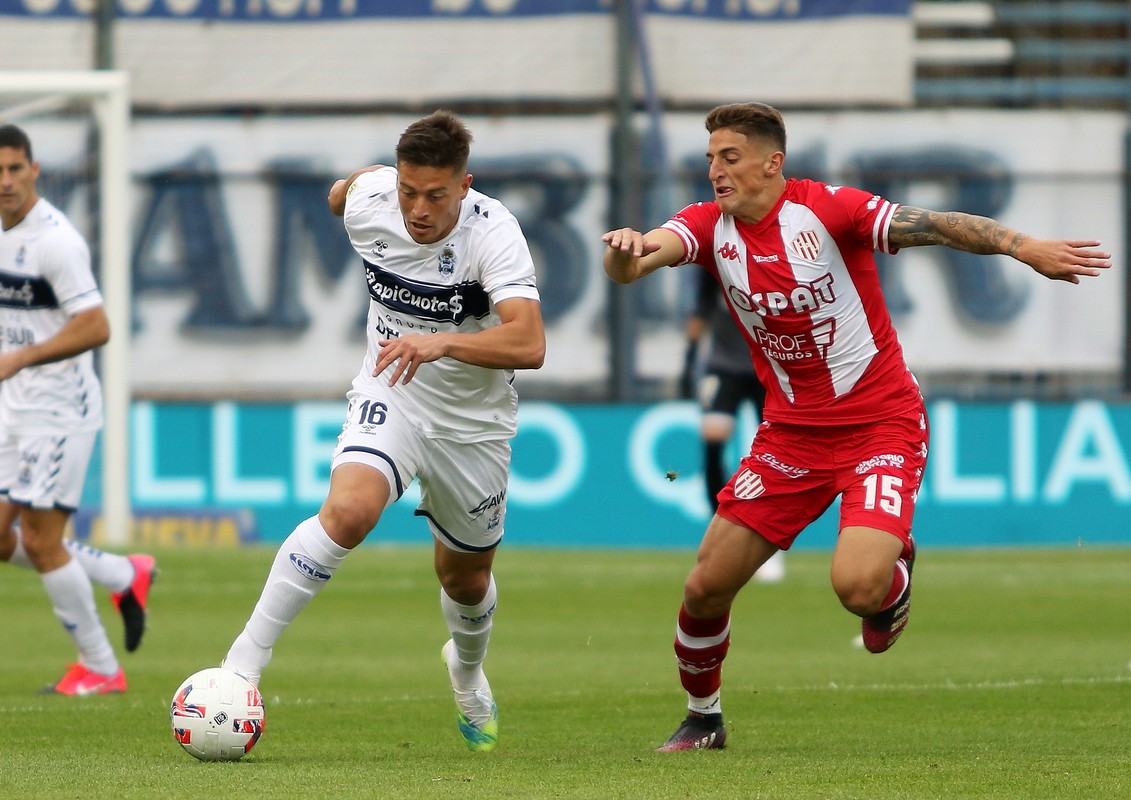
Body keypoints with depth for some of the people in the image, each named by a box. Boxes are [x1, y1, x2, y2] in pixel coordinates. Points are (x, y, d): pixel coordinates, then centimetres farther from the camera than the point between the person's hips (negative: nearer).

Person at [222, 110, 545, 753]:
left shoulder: (493, 231, -28)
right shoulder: (367, 203, -16)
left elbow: (529, 345, -40)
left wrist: (443, 342, -52)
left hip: (474, 423, 0)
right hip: (390, 396, 0)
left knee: (466, 578, 18)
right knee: (349, 511, -30)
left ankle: (467, 670, 53)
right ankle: (244, 663, -25)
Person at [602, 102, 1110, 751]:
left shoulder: (826, 210, -15)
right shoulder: (710, 226, -3)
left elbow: (935, 227, -22)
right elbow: (631, 264, -18)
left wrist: (1027, 248, -36)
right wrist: (625, 251, -44)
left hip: (880, 424, -5)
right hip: (791, 432, 5)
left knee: (857, 586, -25)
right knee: (706, 588, 2)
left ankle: (896, 564, 12)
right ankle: (703, 717, 27)